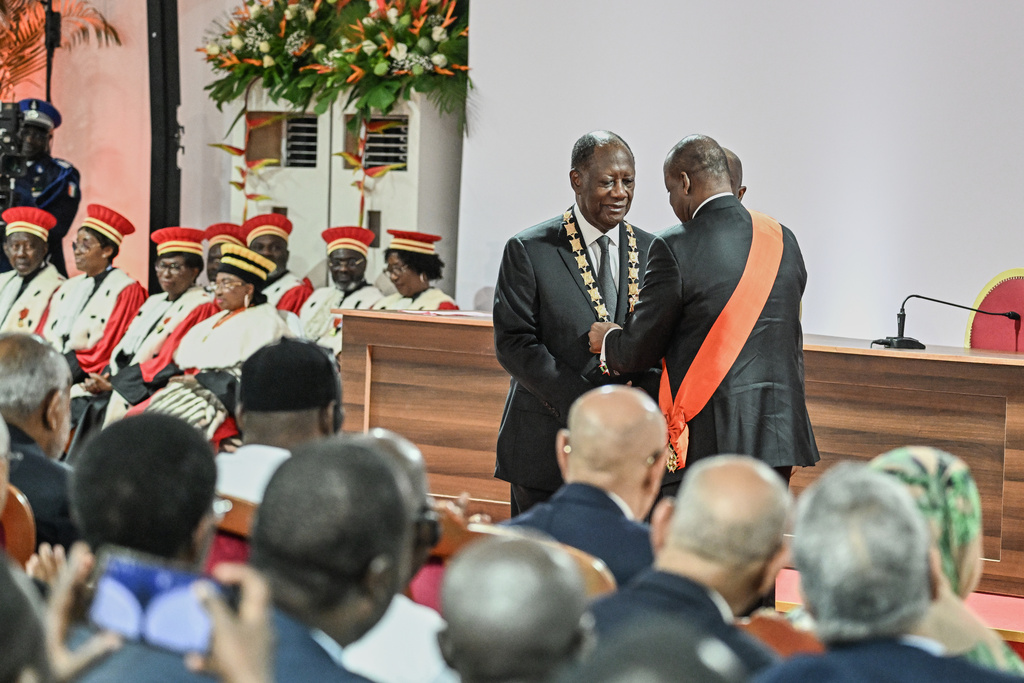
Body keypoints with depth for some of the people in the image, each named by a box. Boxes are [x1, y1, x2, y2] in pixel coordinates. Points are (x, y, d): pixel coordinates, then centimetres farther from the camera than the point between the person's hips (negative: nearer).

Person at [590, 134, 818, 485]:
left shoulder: (675, 248, -10)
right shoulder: (784, 240, 9)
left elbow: (641, 348, -3)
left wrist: (607, 339, 19)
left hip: (710, 436, -6)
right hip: (779, 432, 6)